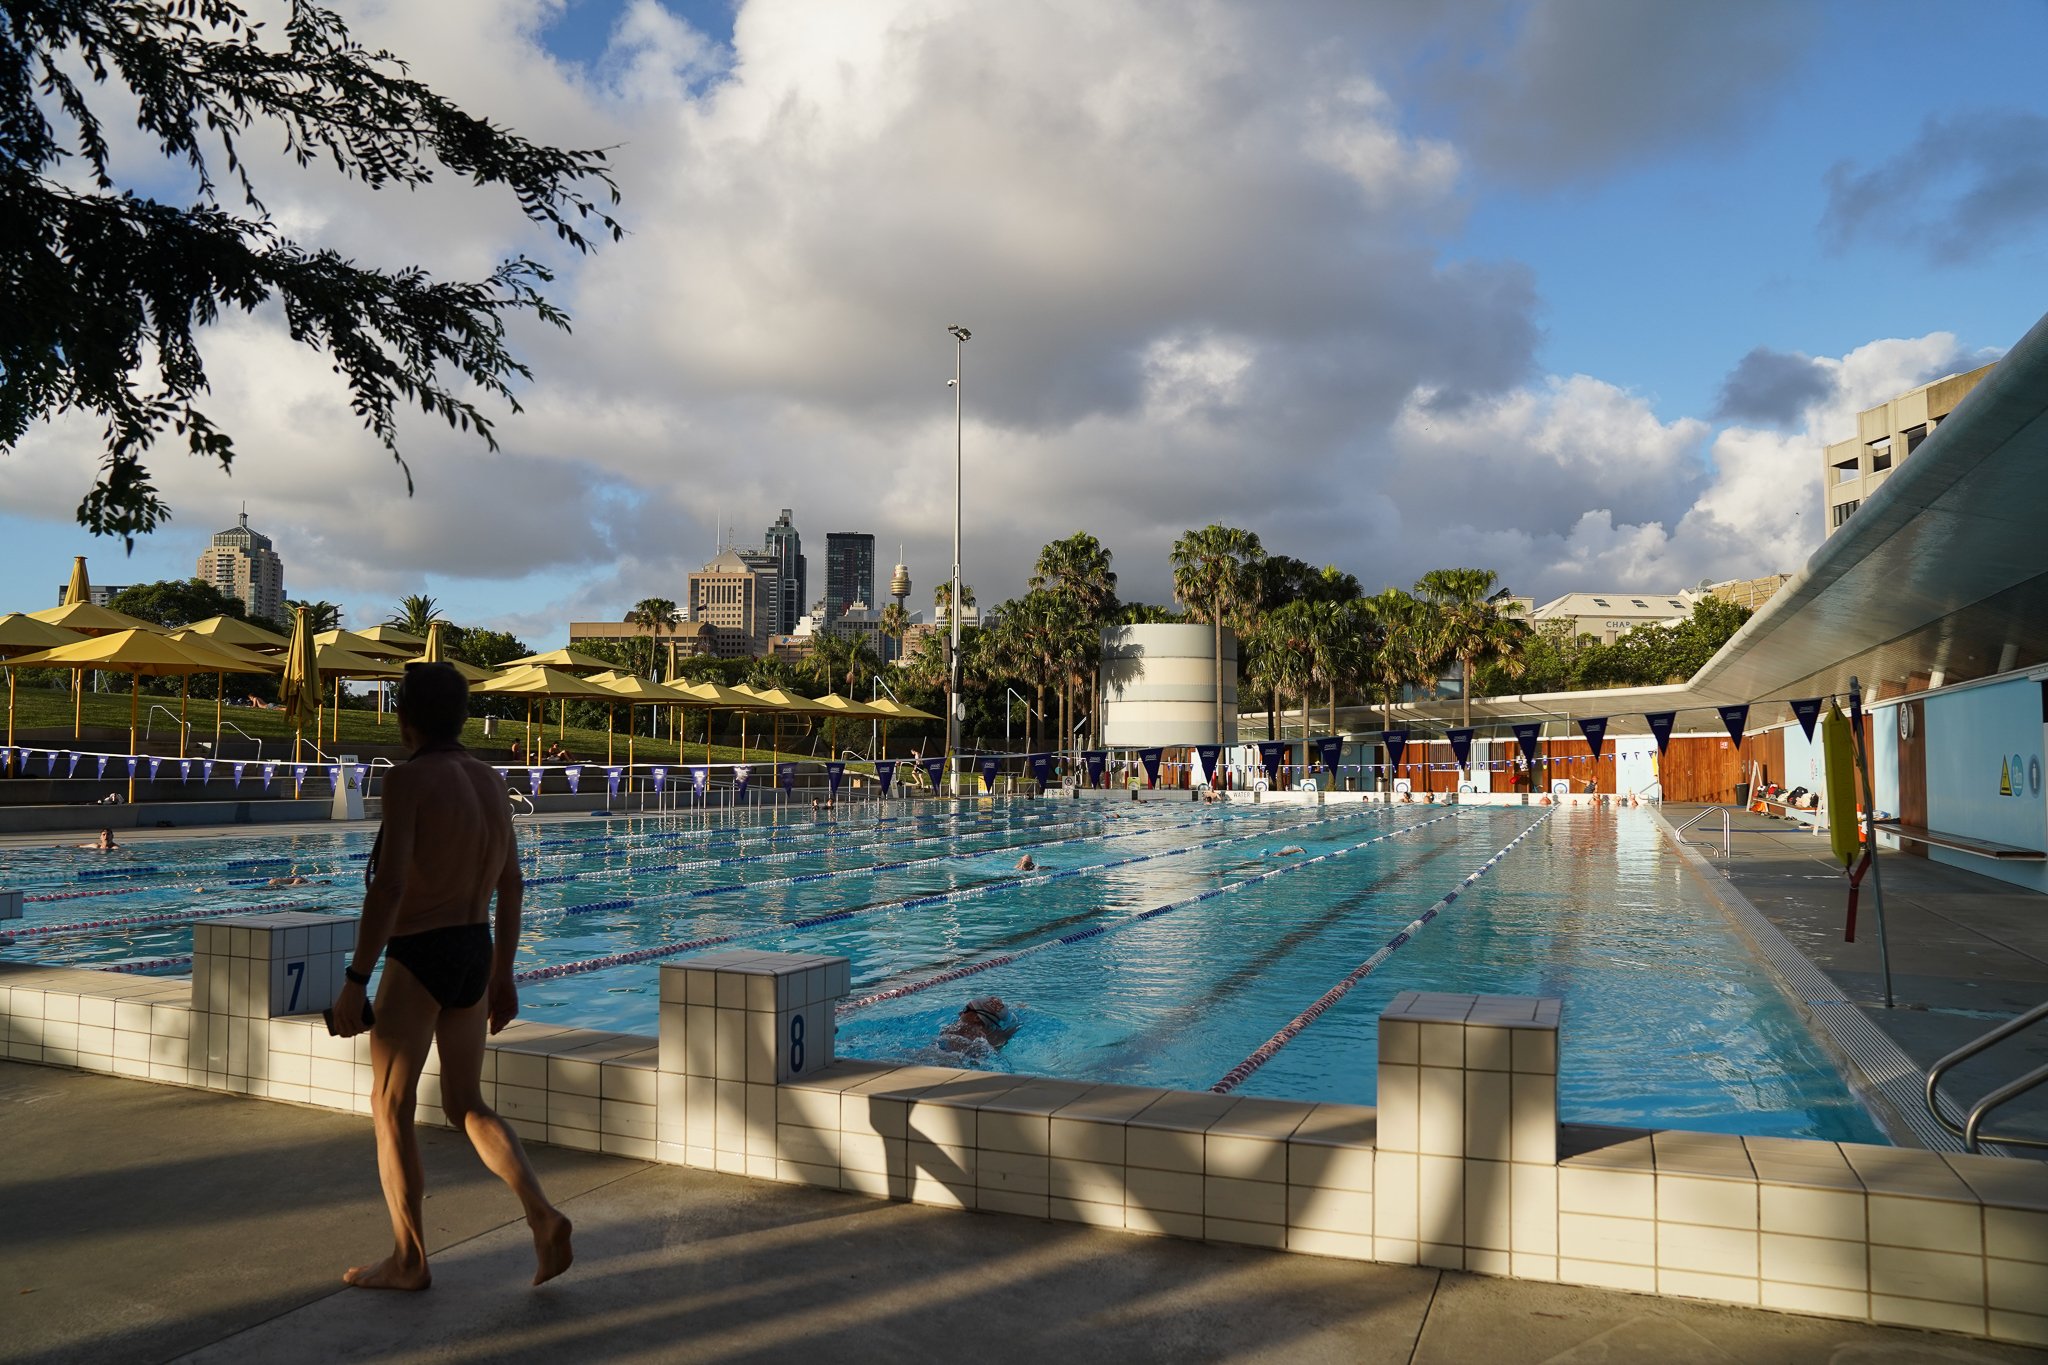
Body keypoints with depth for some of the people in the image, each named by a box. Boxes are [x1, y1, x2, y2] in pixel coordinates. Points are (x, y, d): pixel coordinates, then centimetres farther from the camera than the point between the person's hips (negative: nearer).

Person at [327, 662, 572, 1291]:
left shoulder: (408, 779, -13)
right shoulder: (488, 779, 9)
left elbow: (388, 888, -22)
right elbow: (511, 885, 13)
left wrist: (354, 979, -17)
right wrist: (502, 975, 20)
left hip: (417, 958, -7)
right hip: (474, 954, 7)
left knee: (391, 1109, 10)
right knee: (466, 1104, 16)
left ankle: (408, 1259, 19)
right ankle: (543, 1214, 2)